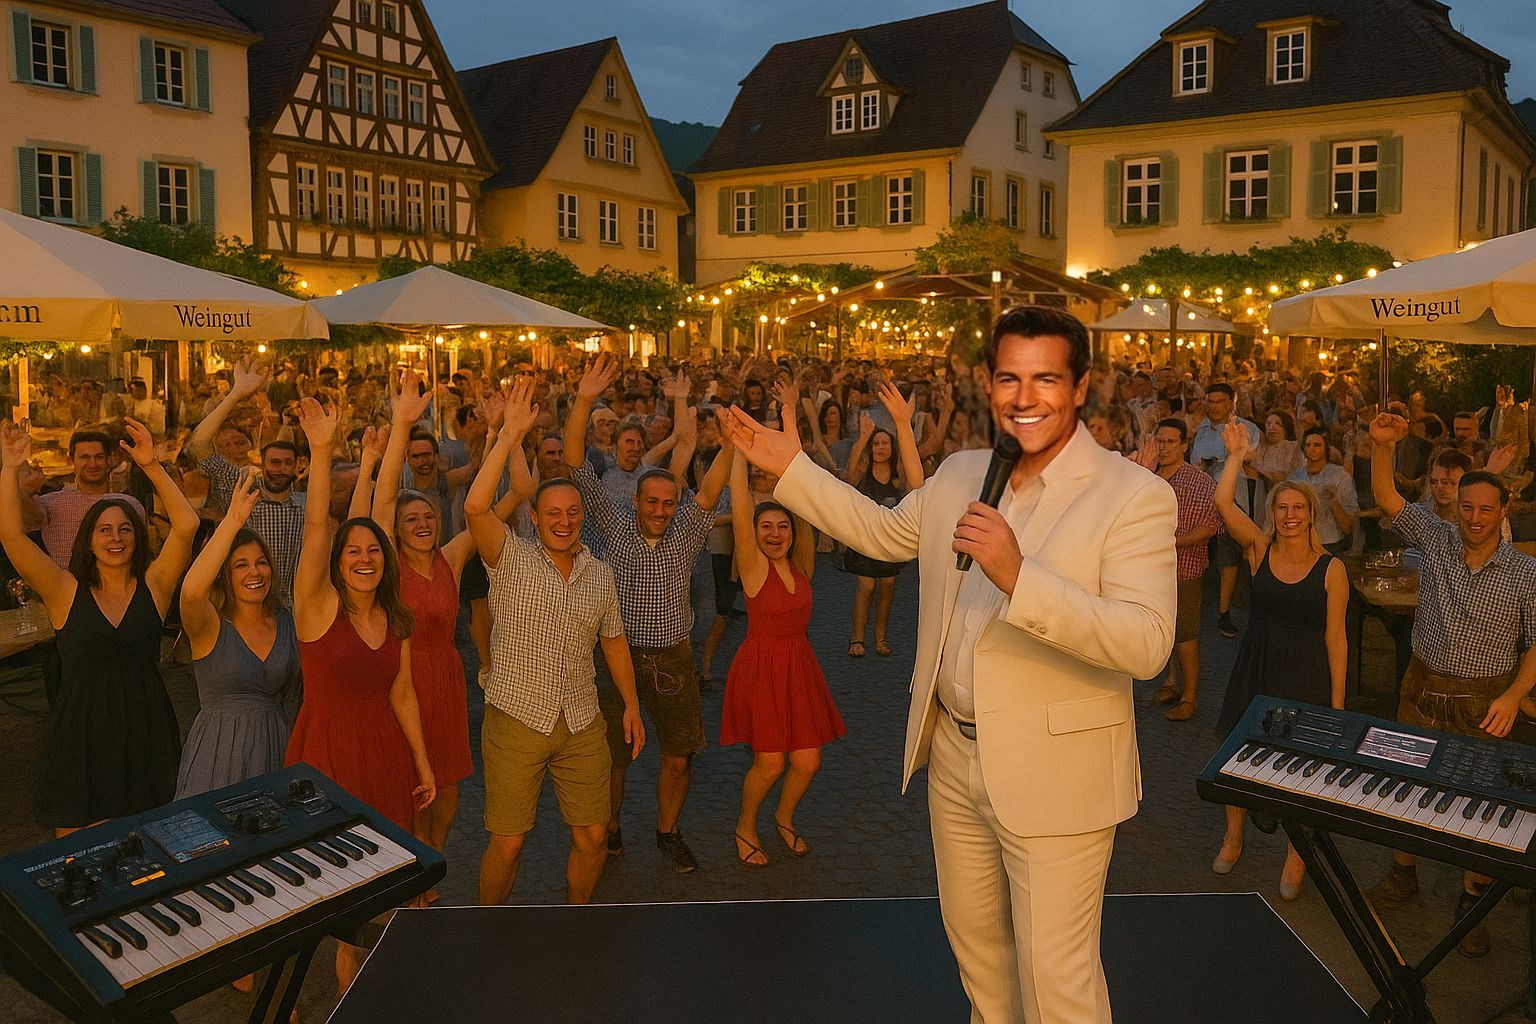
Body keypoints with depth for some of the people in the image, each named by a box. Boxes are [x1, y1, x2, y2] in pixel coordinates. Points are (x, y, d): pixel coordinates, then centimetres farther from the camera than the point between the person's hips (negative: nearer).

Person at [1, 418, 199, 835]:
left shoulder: (153, 585, 1)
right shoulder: (67, 592, 1)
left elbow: (186, 526, -12)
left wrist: (152, 466, -15)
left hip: (145, 732, 1)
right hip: (81, 734, -1)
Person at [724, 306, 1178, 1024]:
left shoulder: (1136, 496, -16)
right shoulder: (960, 476, 5)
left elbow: (1147, 644, -26)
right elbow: (882, 532, 21)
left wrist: (1019, 576, -37)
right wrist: (790, 469, 16)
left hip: (1054, 775, -6)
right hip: (955, 755, 6)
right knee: (972, 935, 24)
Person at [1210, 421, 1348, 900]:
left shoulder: (1331, 569, -8)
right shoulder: (1259, 550, -3)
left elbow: (1336, 639, -5)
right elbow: (1223, 503, -18)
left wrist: (1337, 701, -5)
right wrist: (1237, 454, -12)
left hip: (1305, 678, -2)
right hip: (1255, 669, 2)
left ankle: (1296, 858, 29)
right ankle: (1233, 838, 35)